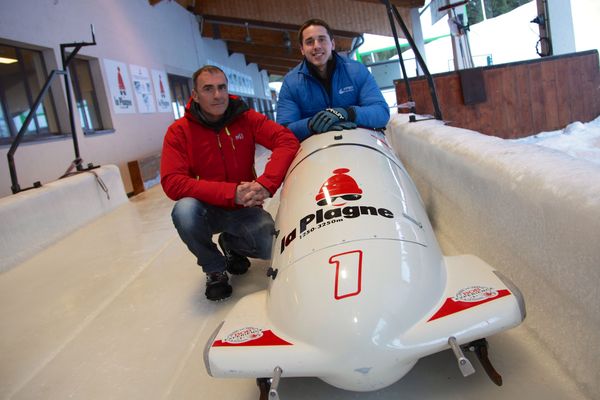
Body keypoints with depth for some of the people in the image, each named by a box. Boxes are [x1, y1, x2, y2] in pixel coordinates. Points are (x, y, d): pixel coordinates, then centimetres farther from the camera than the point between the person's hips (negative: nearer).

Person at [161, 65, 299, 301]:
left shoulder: (246, 118, -5)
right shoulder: (179, 131, -10)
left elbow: (287, 141, -15)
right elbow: (172, 184, -21)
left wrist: (266, 184, -32)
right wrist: (231, 192, -31)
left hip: (244, 208, 1)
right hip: (206, 209, -1)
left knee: (272, 245, -24)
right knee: (184, 210, -34)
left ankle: (231, 243, 14)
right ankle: (214, 269, -3)